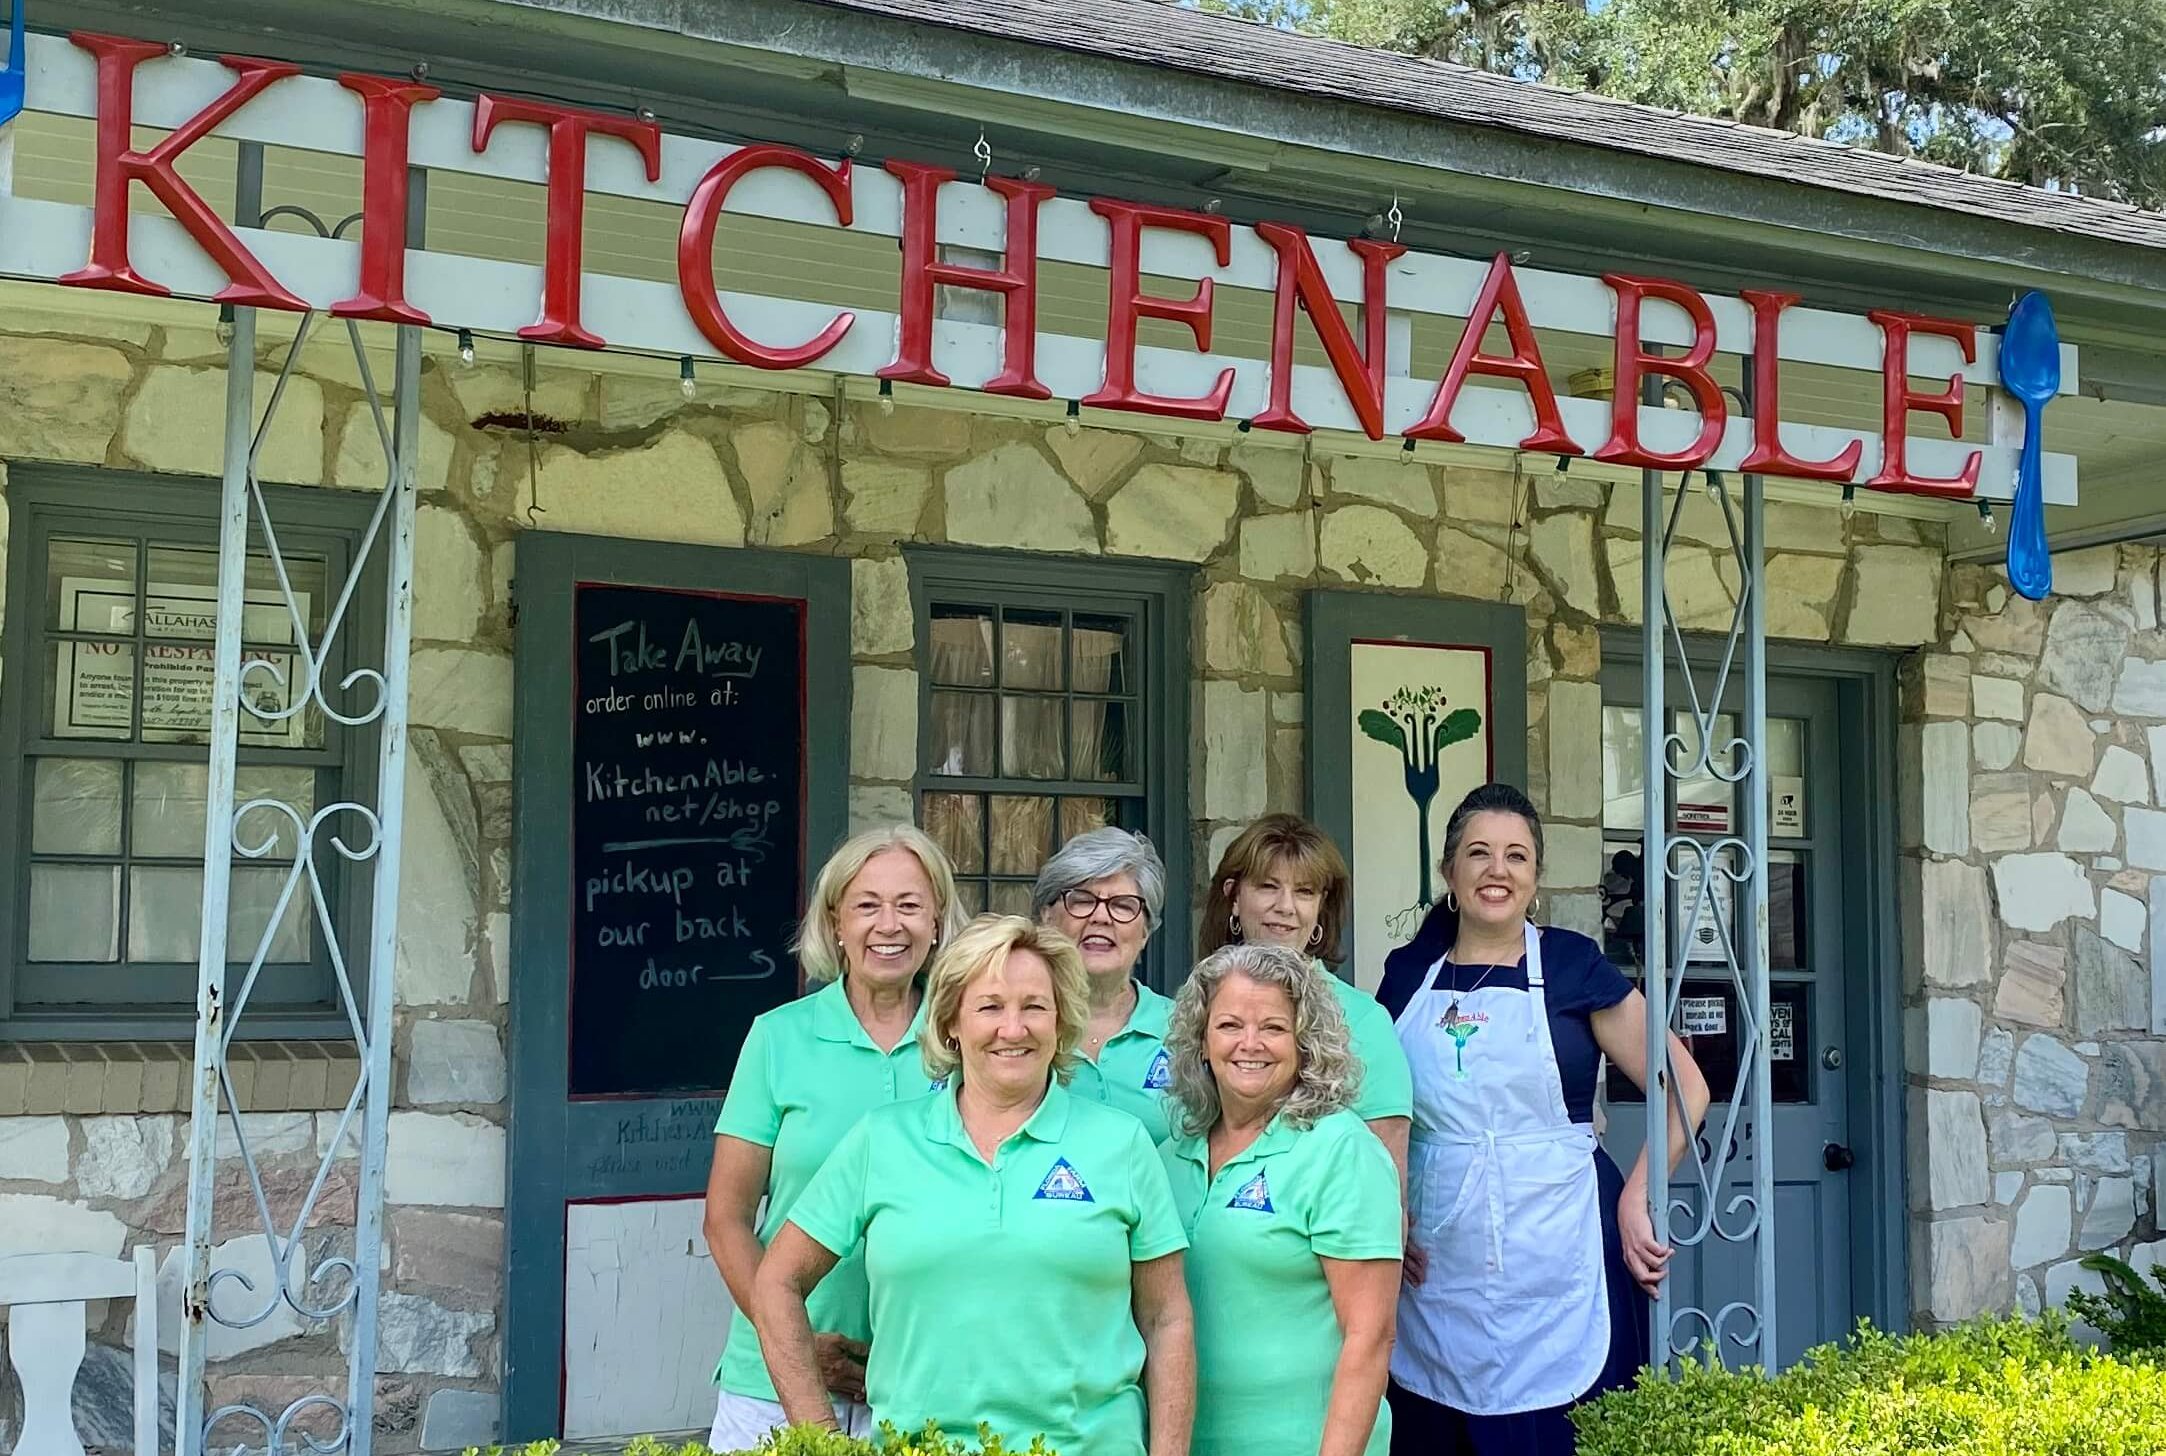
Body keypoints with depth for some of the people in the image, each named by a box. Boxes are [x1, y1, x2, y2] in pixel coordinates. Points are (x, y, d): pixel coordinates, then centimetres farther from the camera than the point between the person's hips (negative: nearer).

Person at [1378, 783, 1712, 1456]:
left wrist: (1636, 1200, -6)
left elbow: (1686, 1088, 1)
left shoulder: (1574, 966, 1)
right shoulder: (1408, 973, 9)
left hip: (1557, 1267, -2)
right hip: (1435, 1274, 3)